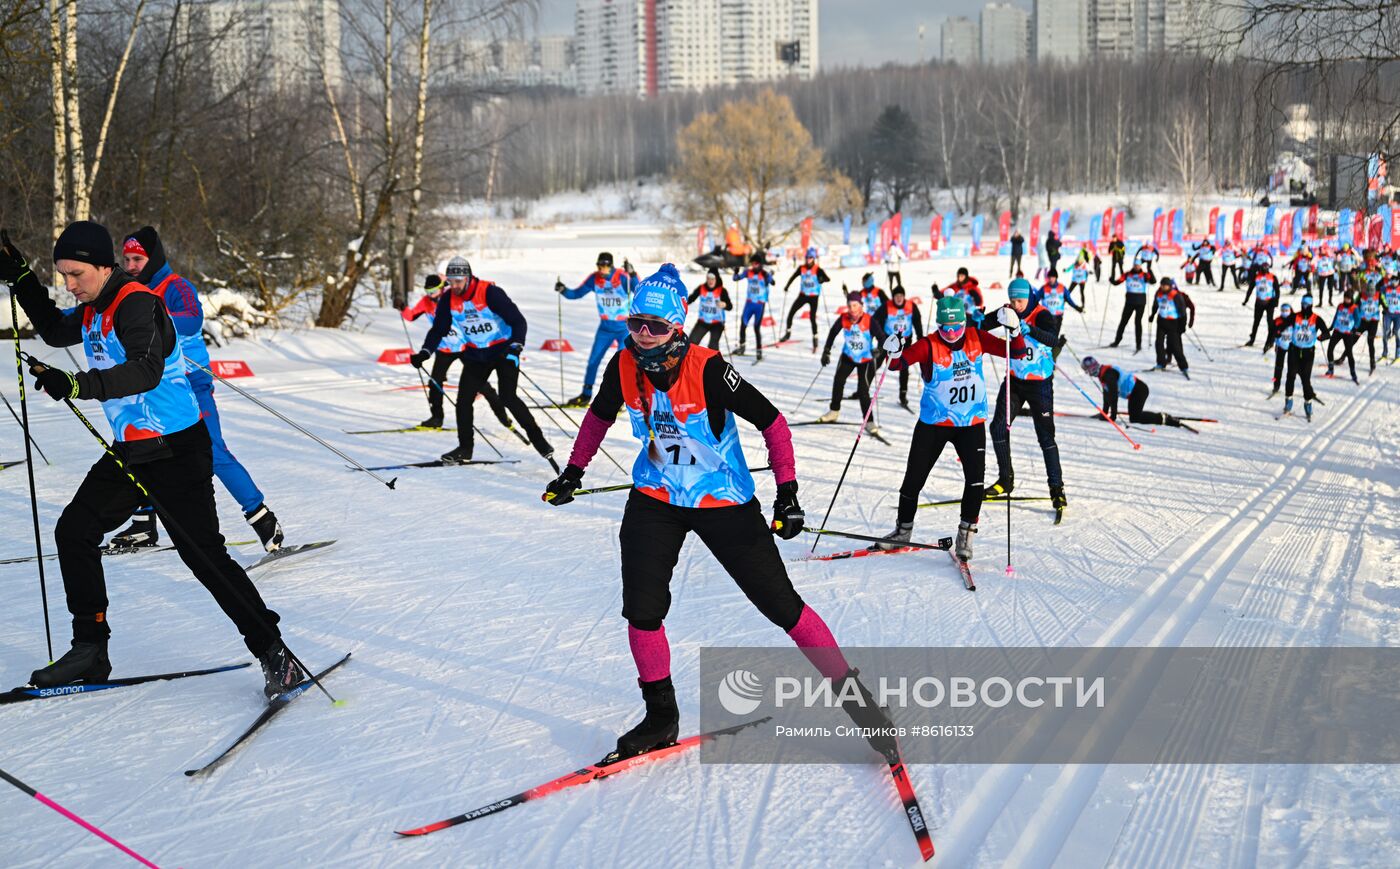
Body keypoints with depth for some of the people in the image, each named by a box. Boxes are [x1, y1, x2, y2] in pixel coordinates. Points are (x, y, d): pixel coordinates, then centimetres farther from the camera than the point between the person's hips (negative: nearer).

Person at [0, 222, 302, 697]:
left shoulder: (136, 303, -18)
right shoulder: (94, 309, 10)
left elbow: (146, 370, -33)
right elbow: (55, 329, 31)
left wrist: (76, 385, -42)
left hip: (177, 451, -9)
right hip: (131, 450, 9)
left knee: (204, 554, -11)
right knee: (74, 531, 9)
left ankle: (276, 655, -4)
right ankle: (90, 650, 18)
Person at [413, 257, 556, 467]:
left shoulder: (490, 292, -22)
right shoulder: (448, 300, -6)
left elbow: (517, 320, -21)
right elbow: (438, 329, 4)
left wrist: (516, 346, -36)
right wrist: (424, 353, -11)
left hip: (504, 351, -5)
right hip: (476, 355, 6)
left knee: (508, 398, -16)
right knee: (463, 400, 0)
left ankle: (539, 441, -3)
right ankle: (465, 448, 16)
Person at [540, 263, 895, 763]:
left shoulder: (708, 371, -25)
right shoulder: (624, 368, -10)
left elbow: (772, 422, -18)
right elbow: (599, 416, 12)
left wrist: (787, 491, -21)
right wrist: (573, 472, 11)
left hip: (724, 502, -4)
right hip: (655, 500, 4)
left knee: (781, 604, -2)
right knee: (642, 609, -5)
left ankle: (851, 691, 15)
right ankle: (661, 717, 16)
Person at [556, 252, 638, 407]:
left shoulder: (623, 278, -19)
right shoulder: (594, 279, -8)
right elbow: (577, 293, 1)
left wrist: (632, 275, -49)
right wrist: (563, 290, -18)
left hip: (624, 327, -4)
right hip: (605, 327, 4)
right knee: (593, 360, 6)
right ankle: (586, 395, 19)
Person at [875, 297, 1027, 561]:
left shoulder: (977, 338, -3)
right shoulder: (929, 345, -12)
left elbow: (1017, 353, -2)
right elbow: (900, 363, -21)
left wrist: (1014, 330, -19)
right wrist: (894, 353, -42)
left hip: (972, 422, 1)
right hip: (933, 423, -1)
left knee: (975, 477, -15)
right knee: (914, 479, 6)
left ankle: (965, 536, 0)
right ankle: (903, 529, 29)